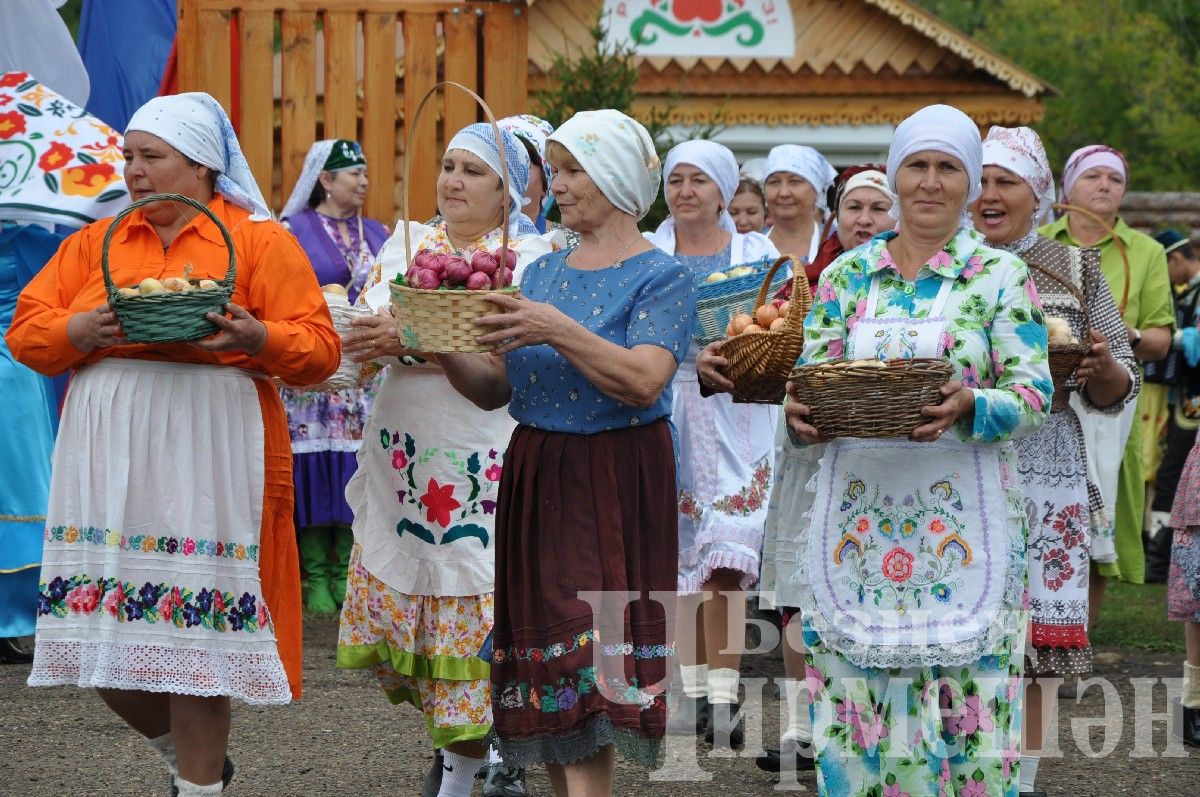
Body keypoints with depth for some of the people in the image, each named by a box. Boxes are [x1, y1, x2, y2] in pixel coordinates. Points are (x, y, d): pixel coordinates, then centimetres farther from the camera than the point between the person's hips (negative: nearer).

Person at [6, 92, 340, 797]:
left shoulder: (259, 241, 4)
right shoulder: (95, 243, 16)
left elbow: (319, 348, -2)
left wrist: (253, 337, -21)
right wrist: (83, 330, -10)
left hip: (205, 460, -4)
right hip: (106, 462, 4)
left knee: (194, 632, -5)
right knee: (99, 628, 3)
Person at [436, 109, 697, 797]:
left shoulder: (661, 276, -4)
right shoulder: (544, 271, 15)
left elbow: (644, 381, -19)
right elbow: (494, 388, 12)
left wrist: (558, 331, -27)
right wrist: (441, 349, -6)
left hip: (614, 486, -6)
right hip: (535, 479, 6)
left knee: (589, 669, -14)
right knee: (545, 674, 5)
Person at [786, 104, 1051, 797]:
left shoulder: (1000, 276, 1)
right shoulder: (846, 275, 11)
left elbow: (1034, 395, -5)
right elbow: (810, 376, 8)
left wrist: (968, 409, -24)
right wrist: (803, 412, -15)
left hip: (961, 520, -3)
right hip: (858, 517, 3)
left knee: (963, 695, -4)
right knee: (855, 694, 4)